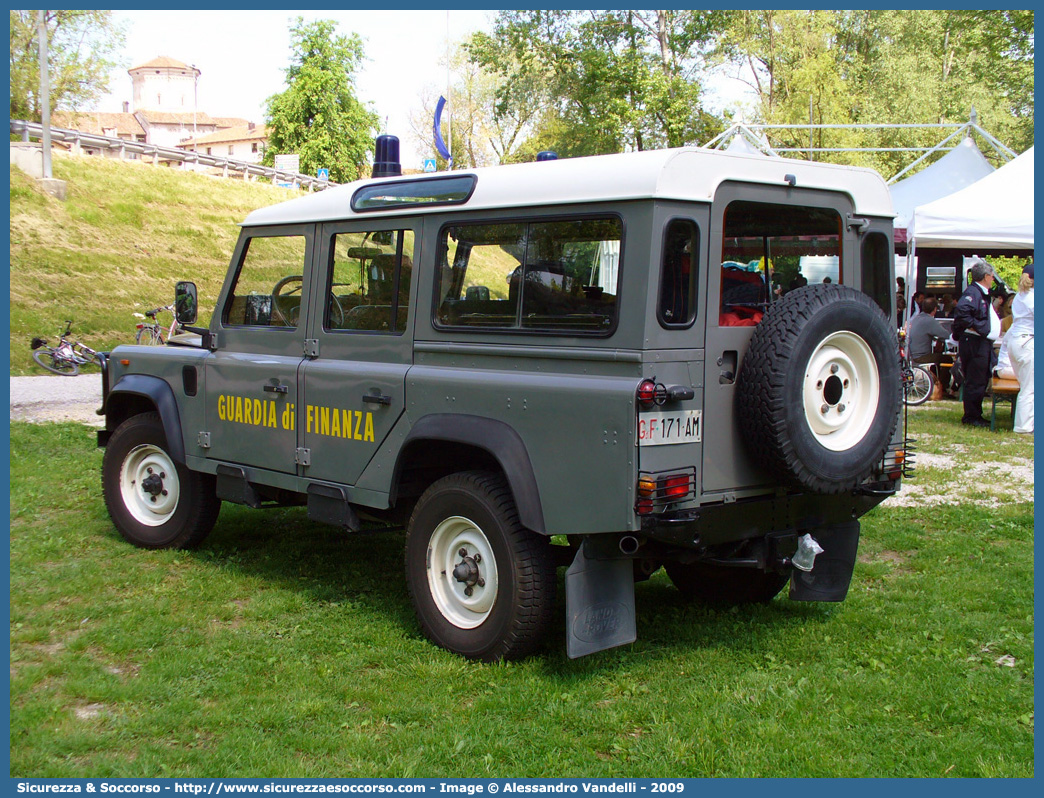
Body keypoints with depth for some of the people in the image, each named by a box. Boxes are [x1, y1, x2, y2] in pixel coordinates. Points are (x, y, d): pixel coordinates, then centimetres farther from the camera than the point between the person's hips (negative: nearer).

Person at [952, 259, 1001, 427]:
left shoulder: (983, 294, 19)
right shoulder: (972, 292, -15)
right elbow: (961, 311, -31)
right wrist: (978, 328, -24)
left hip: (983, 343, 11)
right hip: (974, 342, -11)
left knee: (981, 380, 14)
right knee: (975, 381, -6)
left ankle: (976, 415, 22)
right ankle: (971, 417, 0)